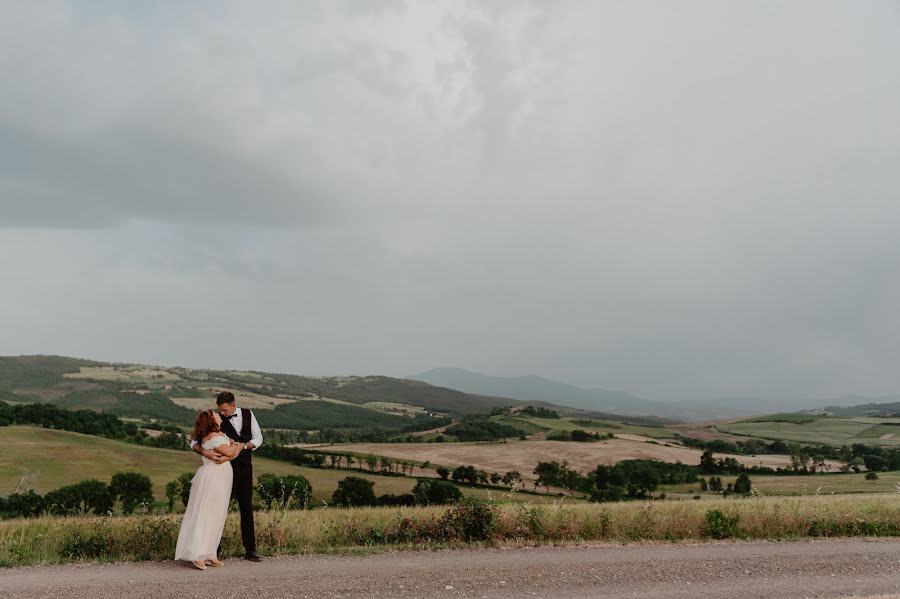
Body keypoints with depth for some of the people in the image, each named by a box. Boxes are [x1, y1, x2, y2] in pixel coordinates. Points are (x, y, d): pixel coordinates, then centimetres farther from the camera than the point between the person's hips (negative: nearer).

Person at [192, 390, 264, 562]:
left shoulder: (248, 415, 2)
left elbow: (258, 438, 4)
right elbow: (194, 442, -13)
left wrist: (244, 445, -17)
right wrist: (204, 452, -35)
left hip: (245, 467, 3)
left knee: (247, 508, 8)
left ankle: (250, 549, 15)